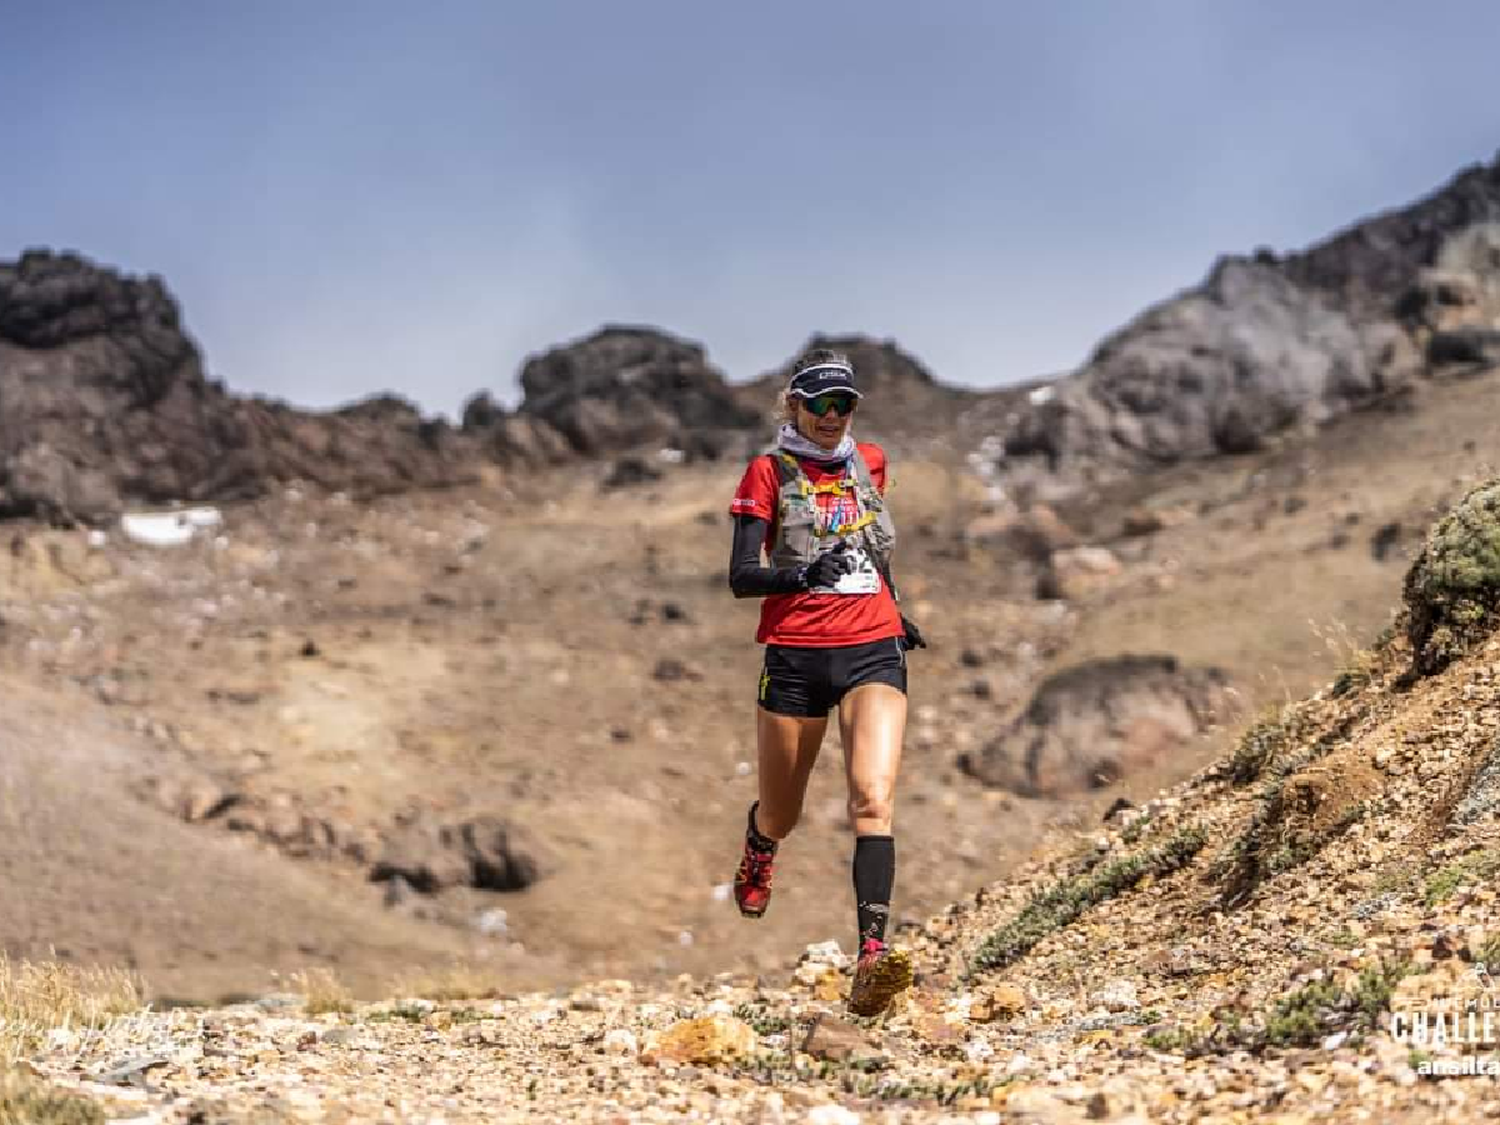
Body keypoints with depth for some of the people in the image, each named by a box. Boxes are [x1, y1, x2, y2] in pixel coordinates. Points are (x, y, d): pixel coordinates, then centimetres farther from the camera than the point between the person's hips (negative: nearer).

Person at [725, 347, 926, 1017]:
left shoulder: (869, 461, 11)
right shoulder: (770, 473, -1)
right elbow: (741, 577, -8)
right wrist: (807, 573, -25)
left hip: (873, 650, 2)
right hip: (796, 657, -2)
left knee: (873, 798, -20)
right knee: (781, 816, 12)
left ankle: (872, 957, -31)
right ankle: (757, 857, 51)